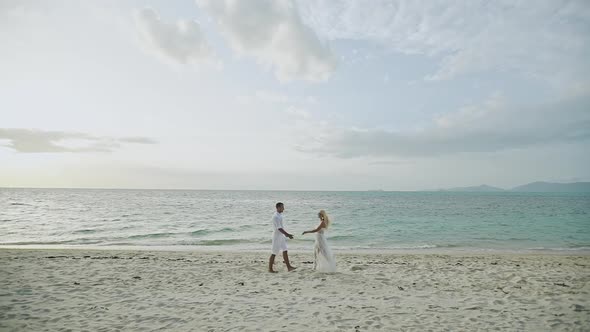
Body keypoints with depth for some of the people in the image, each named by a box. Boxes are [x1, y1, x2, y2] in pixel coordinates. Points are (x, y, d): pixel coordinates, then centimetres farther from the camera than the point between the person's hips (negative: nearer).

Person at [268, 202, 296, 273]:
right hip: (277, 236, -9)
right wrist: (288, 235, -24)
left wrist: (286, 234, 20)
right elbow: (279, 228, -25)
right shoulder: (275, 216, -22)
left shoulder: (280, 215, 7)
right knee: (274, 253, 1)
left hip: (281, 235, 9)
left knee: (285, 251, 9)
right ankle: (270, 269, 13)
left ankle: (289, 267, 14)